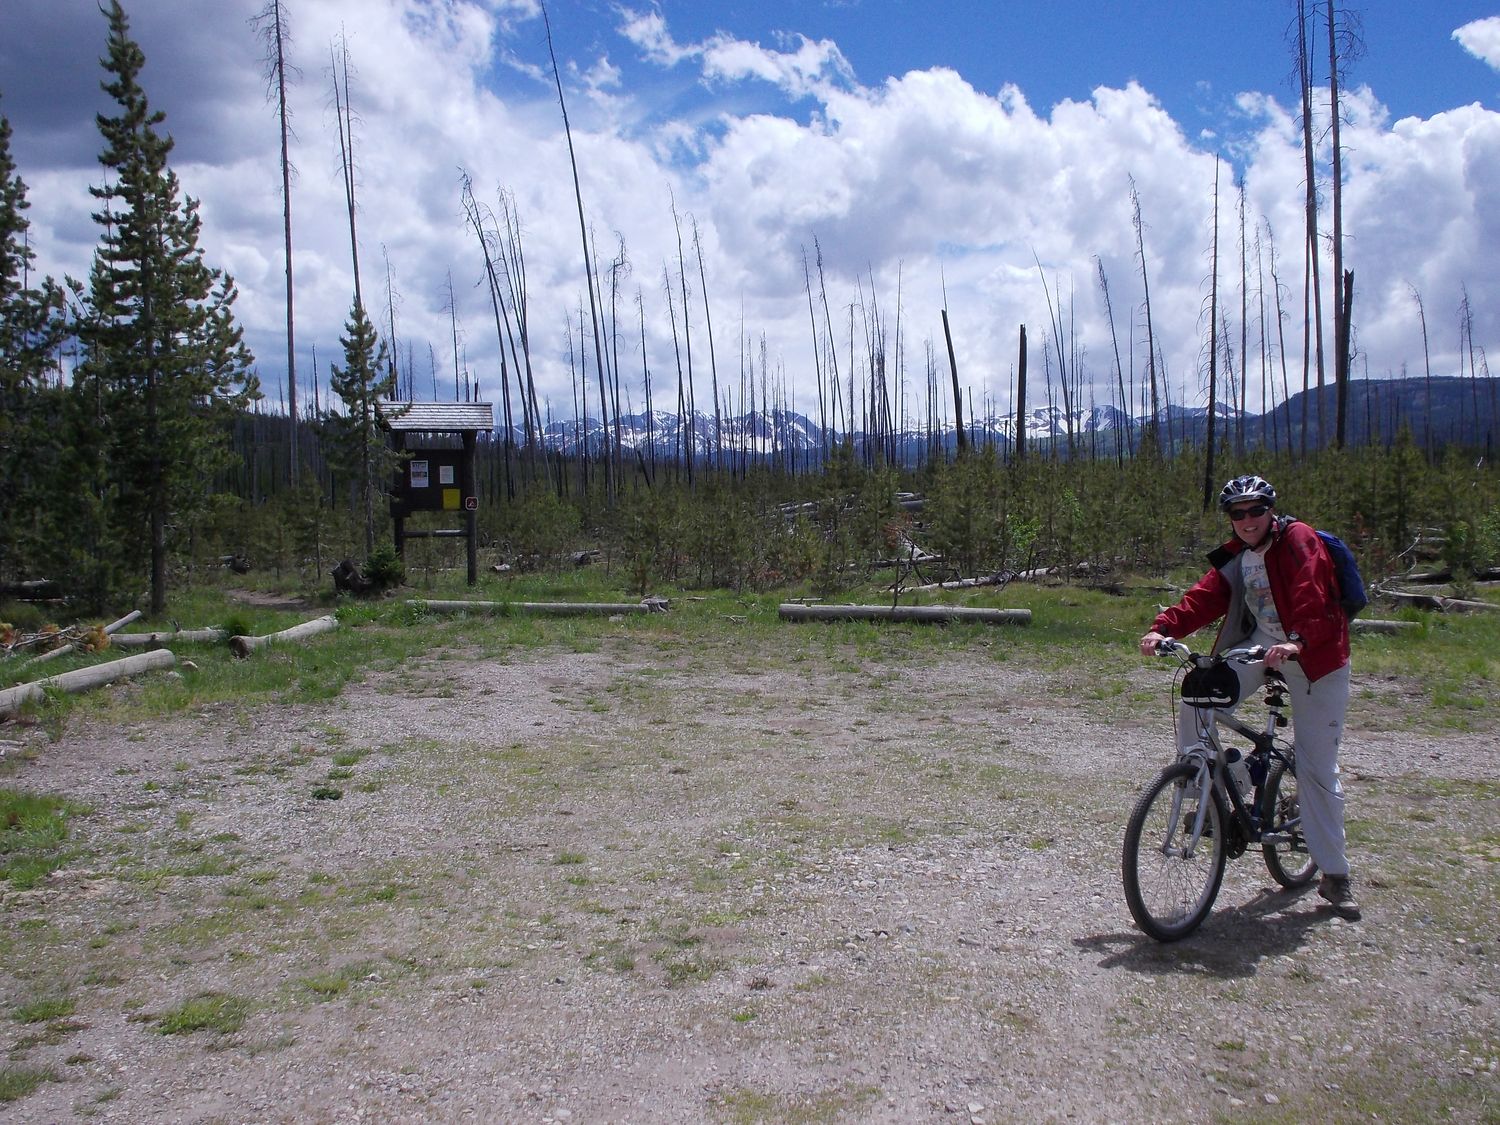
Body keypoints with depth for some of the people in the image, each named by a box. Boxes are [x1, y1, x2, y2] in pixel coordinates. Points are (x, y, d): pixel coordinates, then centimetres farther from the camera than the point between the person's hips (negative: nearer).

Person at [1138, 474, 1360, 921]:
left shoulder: (1298, 540, -13)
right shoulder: (1235, 557, 5)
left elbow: (1312, 598, -29)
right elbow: (1204, 598, -6)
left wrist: (1297, 642, -47)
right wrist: (1163, 627, -23)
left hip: (1314, 657, -5)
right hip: (1259, 645, 5)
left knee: (1318, 769, -2)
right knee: (1196, 702, -19)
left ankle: (1335, 875, 9)